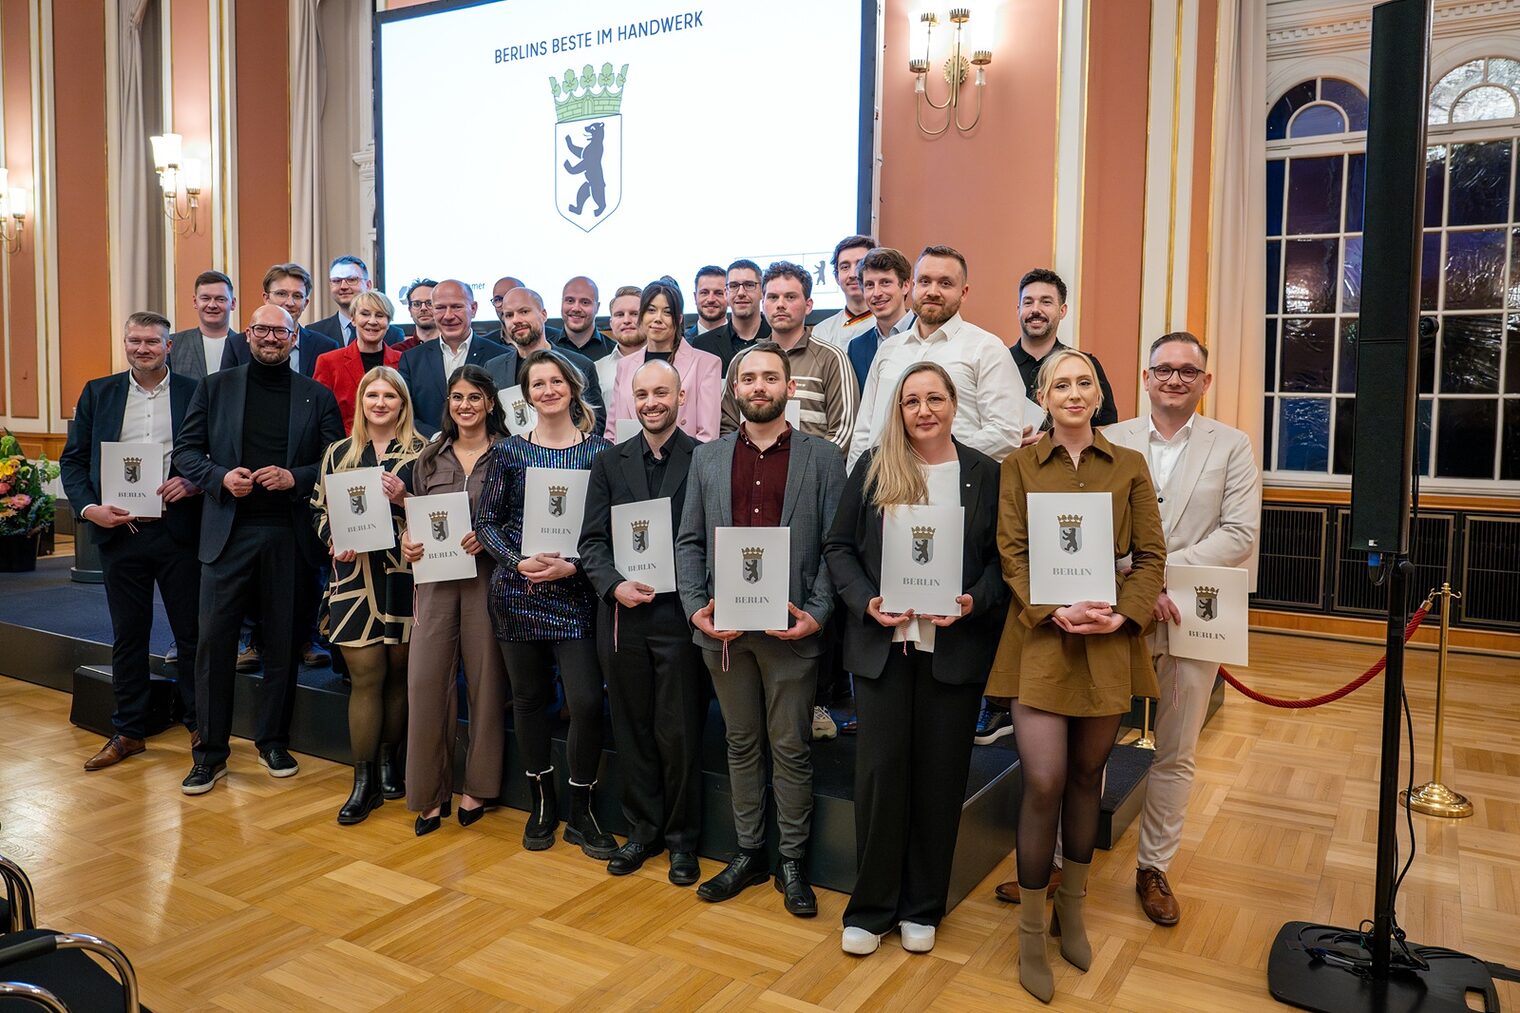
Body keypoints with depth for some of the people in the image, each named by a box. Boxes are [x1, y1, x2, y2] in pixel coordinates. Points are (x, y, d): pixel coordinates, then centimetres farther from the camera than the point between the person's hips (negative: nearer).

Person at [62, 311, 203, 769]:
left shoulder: (195, 393, 1)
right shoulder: (97, 393, 9)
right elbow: (73, 460, 8)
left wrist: (194, 483, -16)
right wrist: (87, 507, -7)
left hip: (179, 530, -2)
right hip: (118, 530, 3)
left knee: (192, 632, 5)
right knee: (127, 636, 12)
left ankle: (200, 725, 18)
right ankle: (128, 731, 24)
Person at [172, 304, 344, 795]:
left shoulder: (317, 396, 6)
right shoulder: (216, 386, 8)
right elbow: (186, 449, 6)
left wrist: (296, 478, -13)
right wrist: (221, 477, -11)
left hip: (291, 536, 0)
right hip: (228, 532, 0)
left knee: (284, 643, 8)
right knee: (214, 640, 0)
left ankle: (273, 741, 24)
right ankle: (211, 752, 12)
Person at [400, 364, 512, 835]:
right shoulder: (431, 457, 12)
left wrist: (489, 537, -16)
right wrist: (407, 539, -2)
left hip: (487, 575, -3)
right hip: (436, 577, 3)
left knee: (485, 679, 4)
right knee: (425, 679, -2)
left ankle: (477, 787, 19)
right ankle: (431, 791, 12)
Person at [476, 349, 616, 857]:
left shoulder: (599, 450, 1)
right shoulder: (510, 451, 5)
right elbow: (486, 522, 3)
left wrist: (571, 567, -14)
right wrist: (520, 562, -13)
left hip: (576, 592, -1)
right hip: (517, 590, 2)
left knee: (587, 702, -9)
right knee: (529, 697, 10)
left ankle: (581, 812, 12)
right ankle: (543, 803, 29)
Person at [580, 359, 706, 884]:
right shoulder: (609, 462, 9)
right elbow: (592, 541, 5)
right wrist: (615, 585, -12)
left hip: (679, 615, -3)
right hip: (622, 615, 3)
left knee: (679, 734, 4)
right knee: (632, 730, 13)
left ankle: (681, 839, 22)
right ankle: (642, 830, 29)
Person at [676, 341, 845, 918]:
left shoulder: (822, 458, 1)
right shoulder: (707, 458, 10)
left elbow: (833, 546, -2)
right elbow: (689, 541, 9)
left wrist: (817, 614, -13)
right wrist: (695, 606, -5)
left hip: (791, 628, -3)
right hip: (722, 629, 3)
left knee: (791, 748, 7)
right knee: (742, 744, 15)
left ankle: (791, 862, 22)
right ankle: (748, 854, 28)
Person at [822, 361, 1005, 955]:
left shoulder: (986, 474, 4)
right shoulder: (872, 468, 4)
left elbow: (1003, 556, 3)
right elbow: (838, 546, 4)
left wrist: (976, 602, -14)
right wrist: (866, 601, -11)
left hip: (955, 646, 0)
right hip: (882, 643, 0)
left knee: (940, 774, 8)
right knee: (880, 770, 2)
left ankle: (923, 907, 25)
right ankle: (871, 907, 19)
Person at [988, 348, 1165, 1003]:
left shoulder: (1129, 466, 8)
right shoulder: (1019, 467, 5)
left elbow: (1151, 556, 4)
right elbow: (1011, 553, -2)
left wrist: (1122, 616, -12)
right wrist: (1055, 610, -17)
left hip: (1109, 644, 2)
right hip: (1040, 638, -2)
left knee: (1087, 776, 12)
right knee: (1044, 782, -7)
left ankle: (1072, 907, 31)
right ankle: (1030, 931, 10)